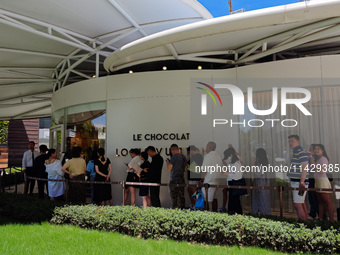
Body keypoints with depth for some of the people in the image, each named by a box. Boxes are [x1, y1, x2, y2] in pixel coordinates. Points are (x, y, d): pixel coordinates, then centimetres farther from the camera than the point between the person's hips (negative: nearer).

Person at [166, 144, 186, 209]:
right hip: (182, 180, 8)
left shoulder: (174, 156, -13)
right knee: (181, 197, 12)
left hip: (174, 180, -7)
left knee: (174, 197, -3)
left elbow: (169, 168, -14)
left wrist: (167, 161, 3)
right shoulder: (183, 157, 10)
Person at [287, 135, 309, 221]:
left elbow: (304, 168, -22)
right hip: (296, 182, 10)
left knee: (297, 204, -10)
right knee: (301, 203, 14)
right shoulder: (295, 152, 18)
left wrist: (301, 183, -27)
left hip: (300, 182, -10)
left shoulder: (301, 152, -13)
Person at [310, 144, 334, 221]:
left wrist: (314, 163, -17)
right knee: (320, 201, 12)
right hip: (317, 181, 10)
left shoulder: (323, 159, -11)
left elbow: (321, 171, -19)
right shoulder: (318, 159, 18)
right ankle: (320, 218, 17)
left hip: (323, 181, -10)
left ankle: (332, 220, -3)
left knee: (327, 202, -6)